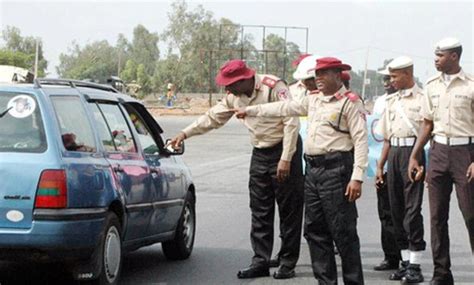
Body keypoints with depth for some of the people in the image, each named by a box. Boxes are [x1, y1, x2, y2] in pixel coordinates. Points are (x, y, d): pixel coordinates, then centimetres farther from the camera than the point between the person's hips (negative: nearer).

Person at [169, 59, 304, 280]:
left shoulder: (274, 87, -19)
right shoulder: (234, 96, 3)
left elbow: (291, 123, -21)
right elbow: (213, 117, 15)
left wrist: (285, 159, -23)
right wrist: (185, 134, 9)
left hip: (284, 151, -7)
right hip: (260, 154, 7)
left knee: (289, 210, -2)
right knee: (259, 211, 5)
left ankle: (288, 263, 3)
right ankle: (260, 261, 9)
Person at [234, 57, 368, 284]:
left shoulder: (350, 102, -7)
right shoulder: (314, 101, 18)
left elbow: (361, 140, -12)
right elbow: (284, 108, 28)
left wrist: (357, 177, -19)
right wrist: (250, 110, 30)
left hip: (336, 170, -8)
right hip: (313, 169, 8)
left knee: (343, 232, -7)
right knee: (315, 231, 10)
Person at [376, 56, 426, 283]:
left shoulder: (422, 99, -3)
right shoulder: (391, 101, 18)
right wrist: (380, 165, 17)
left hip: (413, 152, -7)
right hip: (394, 154, 7)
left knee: (412, 209, -10)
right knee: (396, 210, 8)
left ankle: (415, 265, -6)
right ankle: (405, 261, 16)